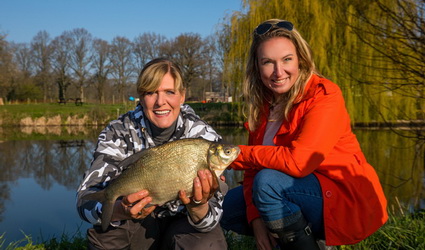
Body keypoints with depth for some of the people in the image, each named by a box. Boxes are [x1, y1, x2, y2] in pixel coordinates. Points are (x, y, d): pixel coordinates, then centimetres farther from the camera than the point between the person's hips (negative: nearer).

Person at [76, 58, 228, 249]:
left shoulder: (204, 136, -17)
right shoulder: (119, 133, -15)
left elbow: (212, 216, -20)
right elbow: (86, 199, -25)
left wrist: (198, 207, -44)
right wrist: (120, 211, -47)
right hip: (140, 225, 0)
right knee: (103, 232, -29)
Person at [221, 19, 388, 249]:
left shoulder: (323, 94, -17)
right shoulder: (263, 103, 3)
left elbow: (298, 161, -29)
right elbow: (254, 169, 1)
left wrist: (237, 154, -19)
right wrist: (255, 219, -14)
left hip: (347, 201, -7)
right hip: (301, 193, 7)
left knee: (268, 181, -29)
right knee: (227, 206, 2)